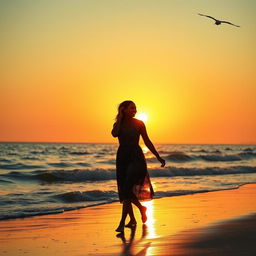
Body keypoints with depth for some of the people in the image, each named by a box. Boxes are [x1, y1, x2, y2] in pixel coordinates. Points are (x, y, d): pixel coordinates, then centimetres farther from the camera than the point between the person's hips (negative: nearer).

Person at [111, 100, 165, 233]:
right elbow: (114, 134, -17)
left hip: (136, 157, -3)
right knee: (124, 190, 7)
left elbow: (147, 142, 5)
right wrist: (120, 117, -9)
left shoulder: (139, 123, 1)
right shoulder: (118, 124, 6)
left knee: (128, 189, -13)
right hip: (122, 157, 4)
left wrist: (158, 157, 5)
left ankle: (122, 222, -12)